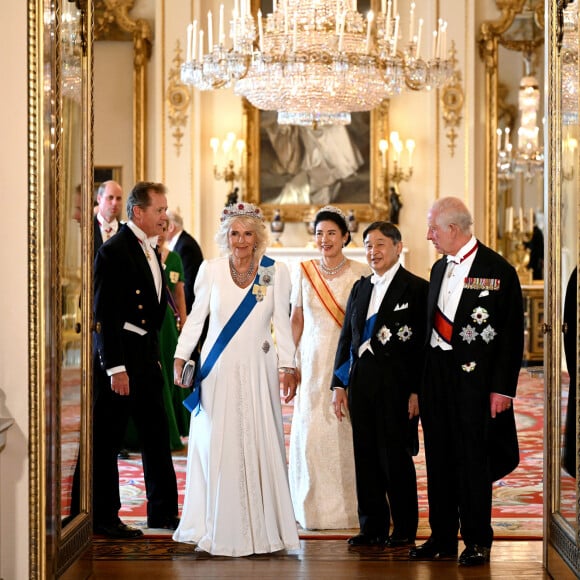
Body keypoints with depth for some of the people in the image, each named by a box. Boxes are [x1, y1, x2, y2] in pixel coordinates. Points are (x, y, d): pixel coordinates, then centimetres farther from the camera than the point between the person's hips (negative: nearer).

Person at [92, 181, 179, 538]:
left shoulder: (151, 250, 13)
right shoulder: (114, 252, -14)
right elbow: (104, 314, -18)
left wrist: (155, 356, 15)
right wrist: (115, 368, -21)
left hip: (147, 357, 9)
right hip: (120, 359, -9)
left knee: (157, 435, 13)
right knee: (108, 438, 1)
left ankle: (163, 511, 22)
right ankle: (104, 517, 10)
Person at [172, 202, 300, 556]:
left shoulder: (277, 272, 0)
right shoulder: (211, 270, 1)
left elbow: (282, 324, 5)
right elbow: (196, 318, 7)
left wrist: (287, 367, 0)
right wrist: (181, 357, 0)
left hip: (257, 371, 0)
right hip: (218, 371, 1)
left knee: (259, 444, 0)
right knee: (216, 445, 2)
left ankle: (261, 528, 9)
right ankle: (217, 528, 10)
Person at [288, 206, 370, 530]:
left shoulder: (361, 273, -2)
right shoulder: (304, 273, 7)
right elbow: (296, 321, 11)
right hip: (313, 364, 3)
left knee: (348, 433, -2)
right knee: (310, 433, -1)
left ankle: (351, 506, 10)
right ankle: (315, 507, 11)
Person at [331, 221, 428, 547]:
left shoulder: (416, 288, -4)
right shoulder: (360, 288, 16)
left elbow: (423, 345, -9)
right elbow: (347, 338, 17)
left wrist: (417, 392, -14)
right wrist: (340, 384, 10)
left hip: (396, 386, -6)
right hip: (361, 384, 6)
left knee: (396, 457, 0)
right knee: (366, 457, 8)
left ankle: (404, 529, 12)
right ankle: (373, 527, 17)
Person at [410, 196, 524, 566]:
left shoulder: (498, 270, -7)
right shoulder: (440, 268, 13)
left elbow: (512, 335, -8)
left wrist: (503, 388, -12)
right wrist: (420, 383, 11)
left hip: (473, 378, -6)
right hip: (437, 376, 6)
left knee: (473, 459, -1)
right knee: (439, 460, 10)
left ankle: (477, 541, 9)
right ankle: (443, 539, 19)